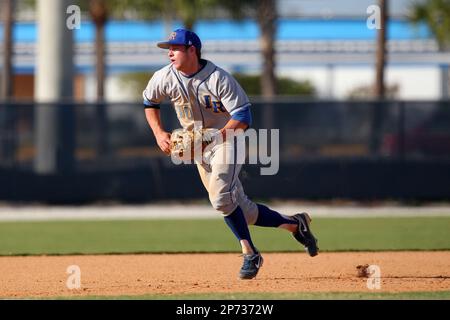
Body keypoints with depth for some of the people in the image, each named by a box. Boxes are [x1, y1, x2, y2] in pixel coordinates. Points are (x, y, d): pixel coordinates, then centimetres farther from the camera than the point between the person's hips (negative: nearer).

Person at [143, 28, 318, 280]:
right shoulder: (164, 78, -7)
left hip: (227, 139, -6)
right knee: (242, 211, 4)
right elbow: (149, 103, 13)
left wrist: (217, 136, -36)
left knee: (221, 197, -27)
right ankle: (294, 224, 21)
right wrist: (159, 133, 0)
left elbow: (243, 117, -24)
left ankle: (250, 254, -16)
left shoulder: (218, 78, -22)